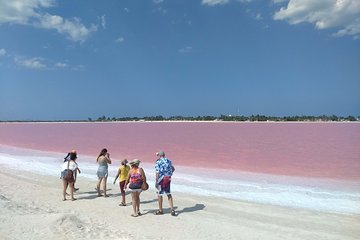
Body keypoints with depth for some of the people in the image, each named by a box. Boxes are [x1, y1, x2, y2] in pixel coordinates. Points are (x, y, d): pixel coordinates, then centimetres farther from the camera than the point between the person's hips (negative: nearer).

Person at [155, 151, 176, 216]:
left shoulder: (158, 162, -12)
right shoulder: (169, 161, 7)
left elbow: (157, 173, -17)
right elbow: (173, 169, 22)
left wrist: (156, 182, -14)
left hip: (161, 179, -5)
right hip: (168, 179, 5)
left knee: (159, 194, 9)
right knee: (169, 194, 16)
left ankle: (160, 210, 20)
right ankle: (172, 209, 11)